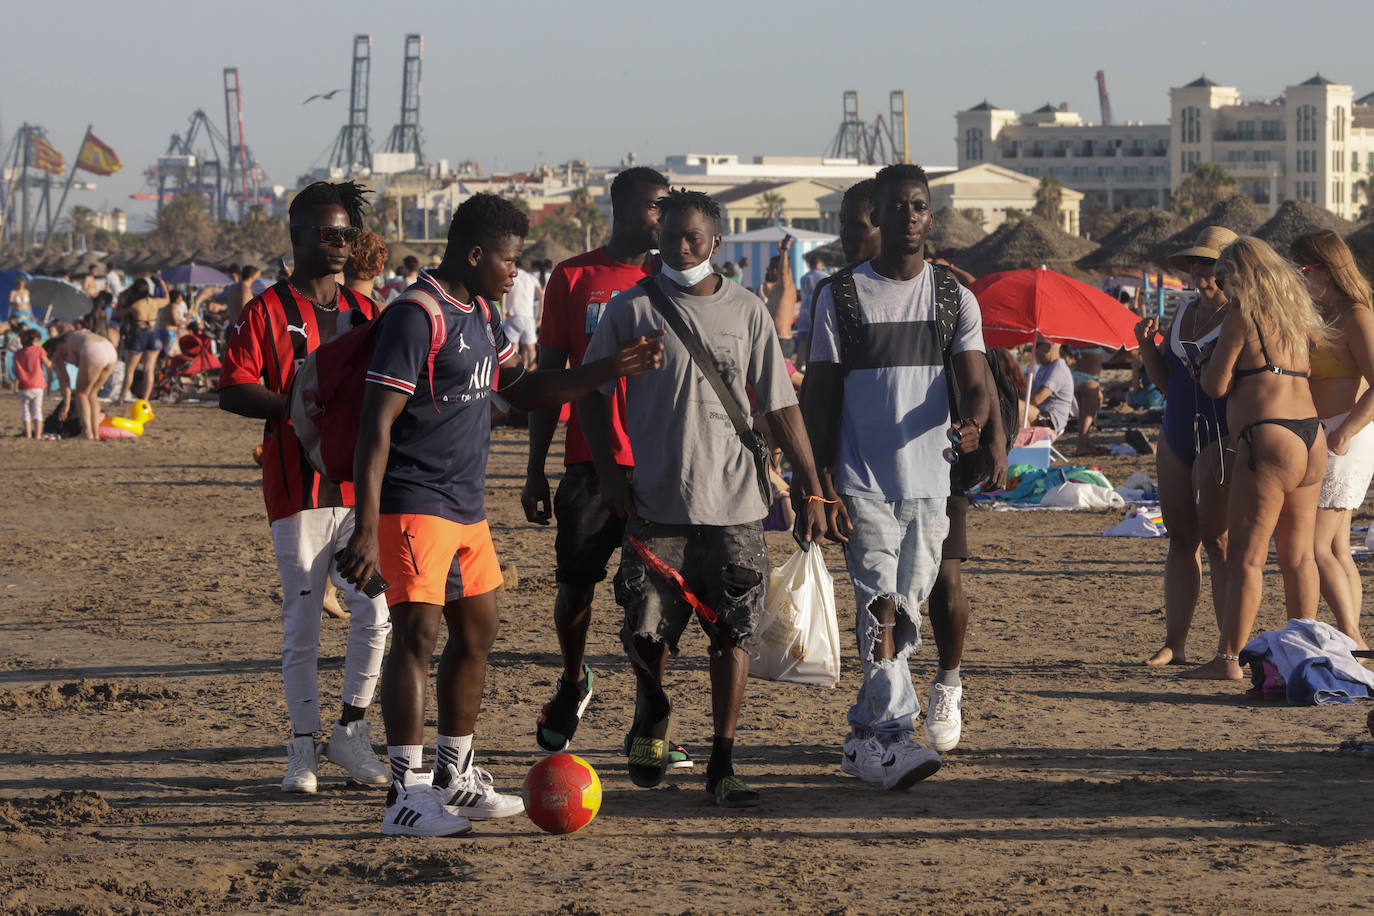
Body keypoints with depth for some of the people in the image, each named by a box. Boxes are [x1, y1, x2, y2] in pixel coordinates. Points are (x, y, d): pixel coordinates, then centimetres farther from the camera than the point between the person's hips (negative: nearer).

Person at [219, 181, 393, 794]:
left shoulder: (365, 312, 14)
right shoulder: (268, 311, -1)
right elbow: (233, 392, -9)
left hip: (360, 485, 4)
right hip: (297, 486, -4)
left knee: (375, 611, -4)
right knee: (301, 624, 1)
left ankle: (351, 731, 12)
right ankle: (304, 748, 10)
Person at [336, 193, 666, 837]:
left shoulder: (480, 315, 14)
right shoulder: (415, 316, -16)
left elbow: (522, 390, 26)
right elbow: (377, 424, -19)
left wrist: (612, 370, 14)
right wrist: (366, 531, -24)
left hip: (467, 507, 10)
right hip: (416, 506, -10)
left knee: (476, 633, 14)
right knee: (418, 635, -13)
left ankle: (455, 776, 26)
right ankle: (407, 796, -13)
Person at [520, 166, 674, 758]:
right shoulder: (573, 278, 3)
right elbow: (549, 376, 6)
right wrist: (534, 471, 3)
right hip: (591, 460, -1)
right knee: (576, 584, 4)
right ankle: (573, 683, 32)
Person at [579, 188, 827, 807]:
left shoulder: (746, 312, 6)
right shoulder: (631, 309, 3)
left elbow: (780, 406, 9)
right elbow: (591, 394, 9)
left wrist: (810, 488, 4)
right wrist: (608, 474, -1)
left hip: (734, 503, 1)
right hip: (656, 501, 0)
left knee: (733, 634, -3)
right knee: (646, 630, -1)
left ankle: (722, 765, 3)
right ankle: (651, 713, 31)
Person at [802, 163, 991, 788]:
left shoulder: (956, 299, 7)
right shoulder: (842, 297, 1)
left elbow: (975, 382, -3)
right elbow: (821, 399, 2)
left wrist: (973, 424, -27)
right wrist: (823, 487, -6)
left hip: (930, 483, 3)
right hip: (863, 483, -3)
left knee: (905, 611, 8)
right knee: (881, 606, -16)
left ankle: (865, 738, 20)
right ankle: (892, 737, -21)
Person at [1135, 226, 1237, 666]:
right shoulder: (1185, 312, 16)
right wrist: (1147, 346, 4)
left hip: (1221, 437, -7)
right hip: (1176, 435, 7)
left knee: (1217, 538, -10)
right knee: (1180, 538, 7)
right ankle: (1174, 644, 11)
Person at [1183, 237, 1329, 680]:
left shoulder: (1242, 314, -6)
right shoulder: (1295, 314, 15)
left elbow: (1216, 385, -7)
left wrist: (1209, 358, 14)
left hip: (1268, 439, -8)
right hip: (1312, 436, 8)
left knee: (1246, 556, -5)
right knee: (1299, 555, 12)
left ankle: (1228, 659, -5)